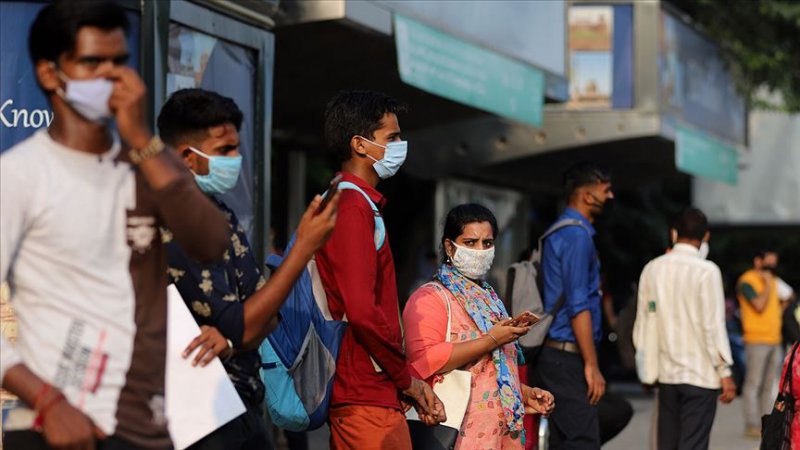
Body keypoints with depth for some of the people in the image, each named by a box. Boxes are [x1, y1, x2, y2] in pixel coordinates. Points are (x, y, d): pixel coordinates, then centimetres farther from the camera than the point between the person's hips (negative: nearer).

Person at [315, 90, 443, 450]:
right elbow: (363, 312, -23)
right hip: (368, 398, -10)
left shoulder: (347, 202, 18)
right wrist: (407, 379, -10)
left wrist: (408, 381, 12)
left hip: (359, 394, 10)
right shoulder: (354, 208, -13)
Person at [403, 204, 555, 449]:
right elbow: (423, 360, -21)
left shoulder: (489, 299, 23)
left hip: (505, 429, 8)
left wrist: (525, 393, 17)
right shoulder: (430, 298, -4)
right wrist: (491, 341, -17)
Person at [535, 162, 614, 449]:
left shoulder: (559, 232, 17)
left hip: (556, 353, 10)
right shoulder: (578, 235, -12)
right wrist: (592, 365, -19)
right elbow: (578, 307, -19)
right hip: (568, 357, -10)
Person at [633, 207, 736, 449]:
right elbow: (713, 325, -12)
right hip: (700, 374, -5)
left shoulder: (652, 269, 4)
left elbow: (642, 323, 8)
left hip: (666, 373, 5)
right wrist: (725, 372, -6)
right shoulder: (706, 271, -11)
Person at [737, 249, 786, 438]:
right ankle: (752, 425, -6)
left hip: (774, 341, 8)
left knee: (770, 385, 9)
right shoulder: (747, 281, -8)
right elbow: (759, 305, -19)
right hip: (757, 340, -8)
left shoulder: (772, 281, 18)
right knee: (753, 384, -7)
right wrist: (768, 284, -11)